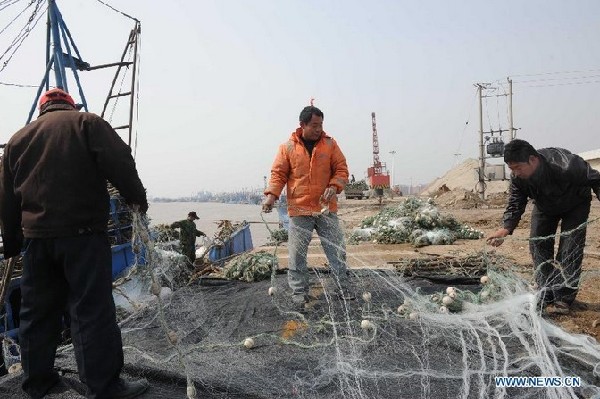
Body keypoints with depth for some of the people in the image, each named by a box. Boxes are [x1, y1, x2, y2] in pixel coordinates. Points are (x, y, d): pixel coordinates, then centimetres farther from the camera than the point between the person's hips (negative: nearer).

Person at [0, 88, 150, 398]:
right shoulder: (86, 123, 3)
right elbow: (118, 161, -14)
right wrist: (137, 197, -5)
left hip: (36, 236, 6)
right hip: (83, 233, -5)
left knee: (36, 312, 16)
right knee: (92, 310, -4)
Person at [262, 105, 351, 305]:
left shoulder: (330, 144, 5)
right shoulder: (288, 147, 1)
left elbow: (341, 169, 5)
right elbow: (278, 173, 2)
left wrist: (334, 186, -13)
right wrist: (271, 195, -13)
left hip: (326, 208, 2)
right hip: (299, 210, -1)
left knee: (336, 249, 8)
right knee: (297, 253, 3)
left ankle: (343, 287, 24)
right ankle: (299, 291, 17)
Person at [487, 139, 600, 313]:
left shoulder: (566, 166, -41)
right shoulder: (518, 178, -25)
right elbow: (515, 203, -20)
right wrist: (506, 228, -35)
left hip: (575, 205, -4)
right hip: (545, 206, 5)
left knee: (569, 249, -12)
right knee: (538, 245, -2)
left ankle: (564, 298, -1)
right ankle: (546, 294, 9)